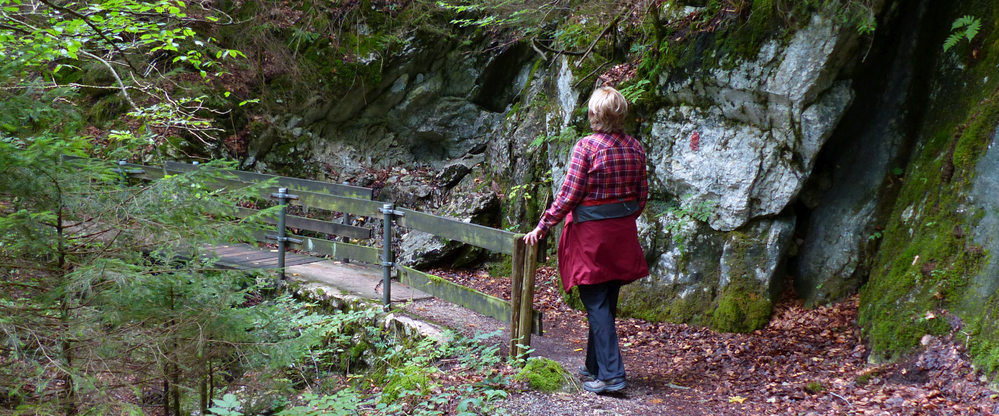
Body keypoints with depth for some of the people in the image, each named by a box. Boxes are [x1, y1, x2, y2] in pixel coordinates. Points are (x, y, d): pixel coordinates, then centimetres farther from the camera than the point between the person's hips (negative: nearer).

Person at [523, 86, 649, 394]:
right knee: (607, 302, 15)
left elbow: (568, 195, -14)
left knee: (596, 304, -2)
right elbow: (642, 194, 9)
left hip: (592, 233, -6)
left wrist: (542, 227, -6)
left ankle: (611, 374, -5)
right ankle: (594, 366, 26)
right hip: (623, 234, 6)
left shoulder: (587, 146, -15)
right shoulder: (634, 147, 3)